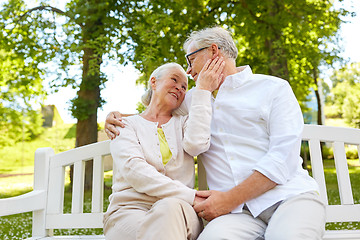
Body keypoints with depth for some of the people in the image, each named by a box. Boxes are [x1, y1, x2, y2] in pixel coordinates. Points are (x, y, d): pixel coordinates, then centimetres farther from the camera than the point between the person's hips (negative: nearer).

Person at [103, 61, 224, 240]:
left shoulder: (183, 123, 19)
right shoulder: (127, 124, 11)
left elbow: (196, 144, -8)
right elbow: (134, 170, -9)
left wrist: (203, 90, 0)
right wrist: (189, 196, -18)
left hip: (178, 209, 2)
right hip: (129, 210, -1)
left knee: (170, 207, -34)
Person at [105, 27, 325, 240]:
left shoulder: (274, 88, 7)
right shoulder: (195, 98, 22)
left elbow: (284, 157, -5)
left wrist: (230, 199, -13)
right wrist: (117, 116, 18)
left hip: (290, 195, -1)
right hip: (240, 211, 2)